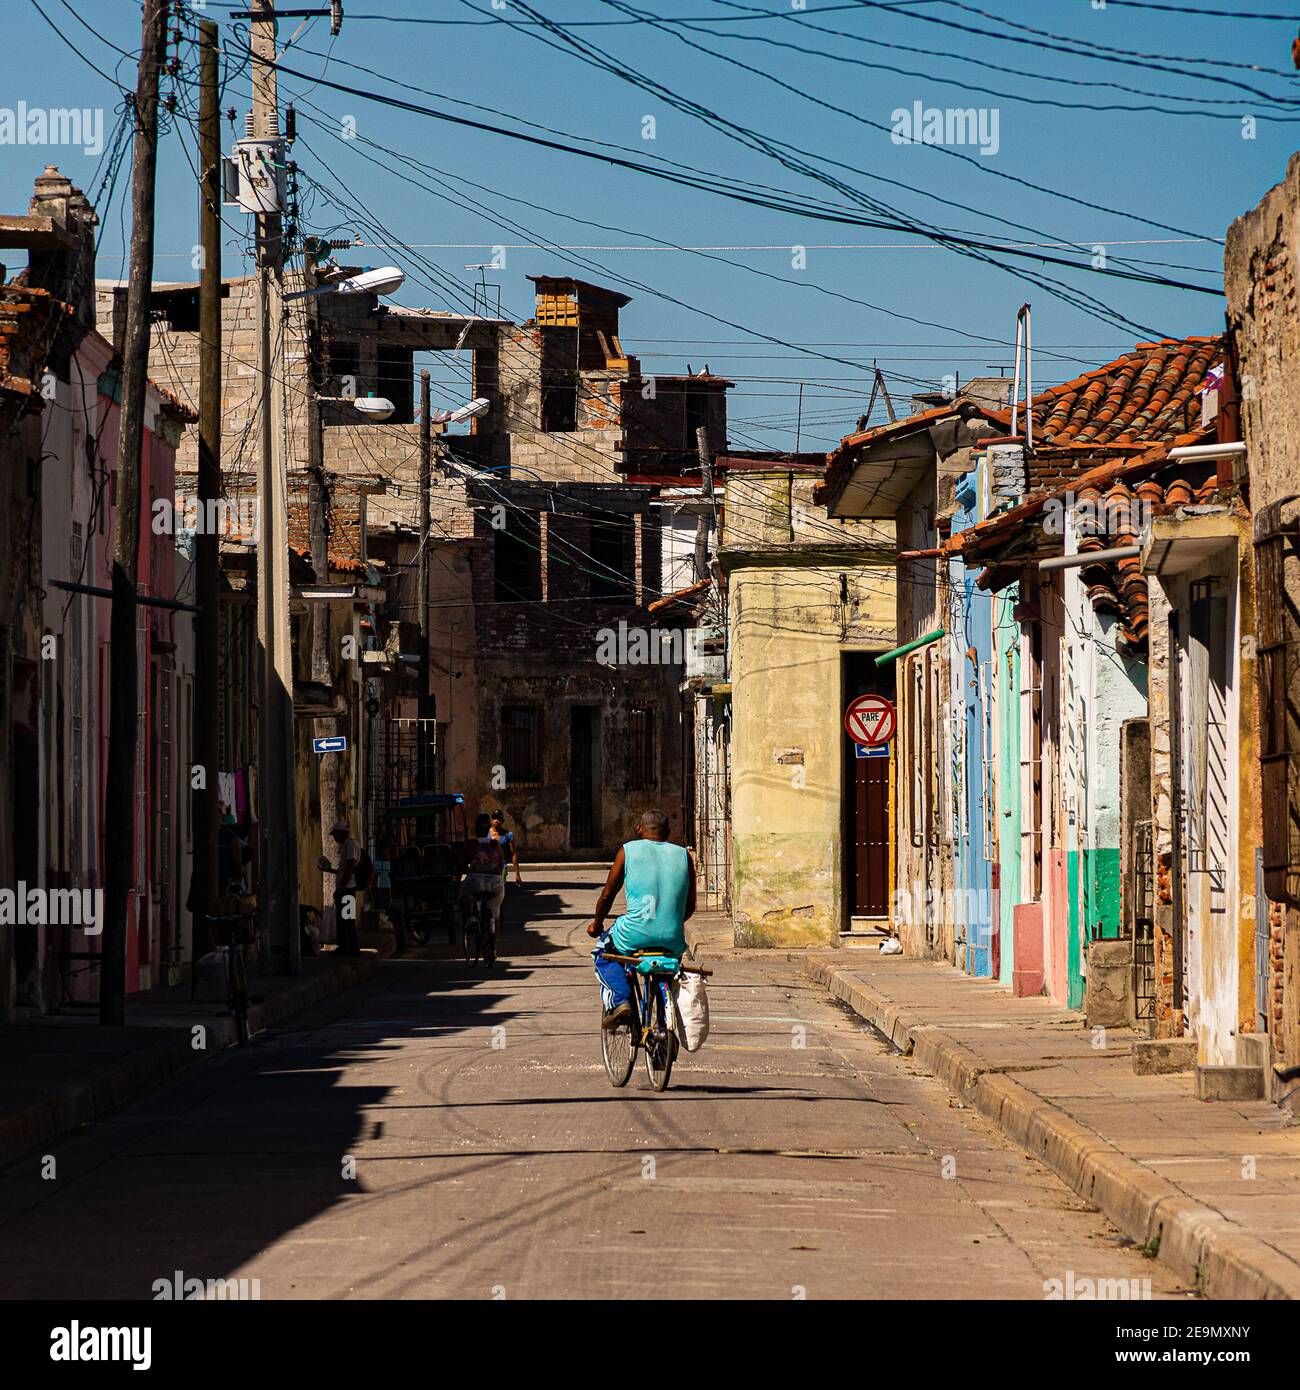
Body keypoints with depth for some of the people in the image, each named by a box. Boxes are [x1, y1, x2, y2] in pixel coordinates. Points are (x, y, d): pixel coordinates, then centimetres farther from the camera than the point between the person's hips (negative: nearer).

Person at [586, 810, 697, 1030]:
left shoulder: (628, 851, 5)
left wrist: (597, 923, 29)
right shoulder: (684, 855, 11)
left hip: (636, 935, -2)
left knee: (603, 950, 29)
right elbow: (690, 907, 15)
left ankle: (617, 1001, 4)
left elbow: (607, 895, 11)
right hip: (674, 941, 2)